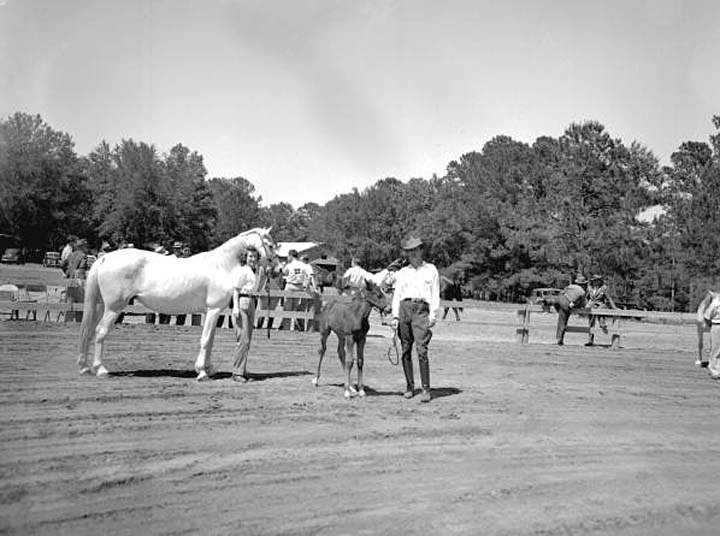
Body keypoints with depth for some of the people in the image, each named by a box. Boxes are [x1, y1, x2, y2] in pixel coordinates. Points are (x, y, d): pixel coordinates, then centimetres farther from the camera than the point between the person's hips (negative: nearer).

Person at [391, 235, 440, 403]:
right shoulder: (402, 273, 18)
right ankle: (409, 387, 12)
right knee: (405, 351, 3)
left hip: (421, 310, -3)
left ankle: (426, 389, -12)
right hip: (404, 309, 3)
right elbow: (397, 295, 14)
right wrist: (395, 316, 3)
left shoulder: (431, 270, 12)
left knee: (422, 350, -14)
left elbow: (435, 294, 6)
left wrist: (432, 314, -5)